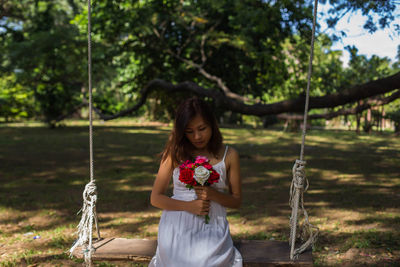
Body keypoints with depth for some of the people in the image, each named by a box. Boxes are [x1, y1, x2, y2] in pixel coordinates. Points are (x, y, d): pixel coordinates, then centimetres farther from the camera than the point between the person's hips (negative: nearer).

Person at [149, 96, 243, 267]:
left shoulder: (229, 155, 7)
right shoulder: (174, 154, 6)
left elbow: (236, 201, 11)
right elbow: (155, 198, 6)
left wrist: (213, 194, -10)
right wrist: (189, 206, -10)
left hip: (212, 227, 0)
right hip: (178, 225, 0)